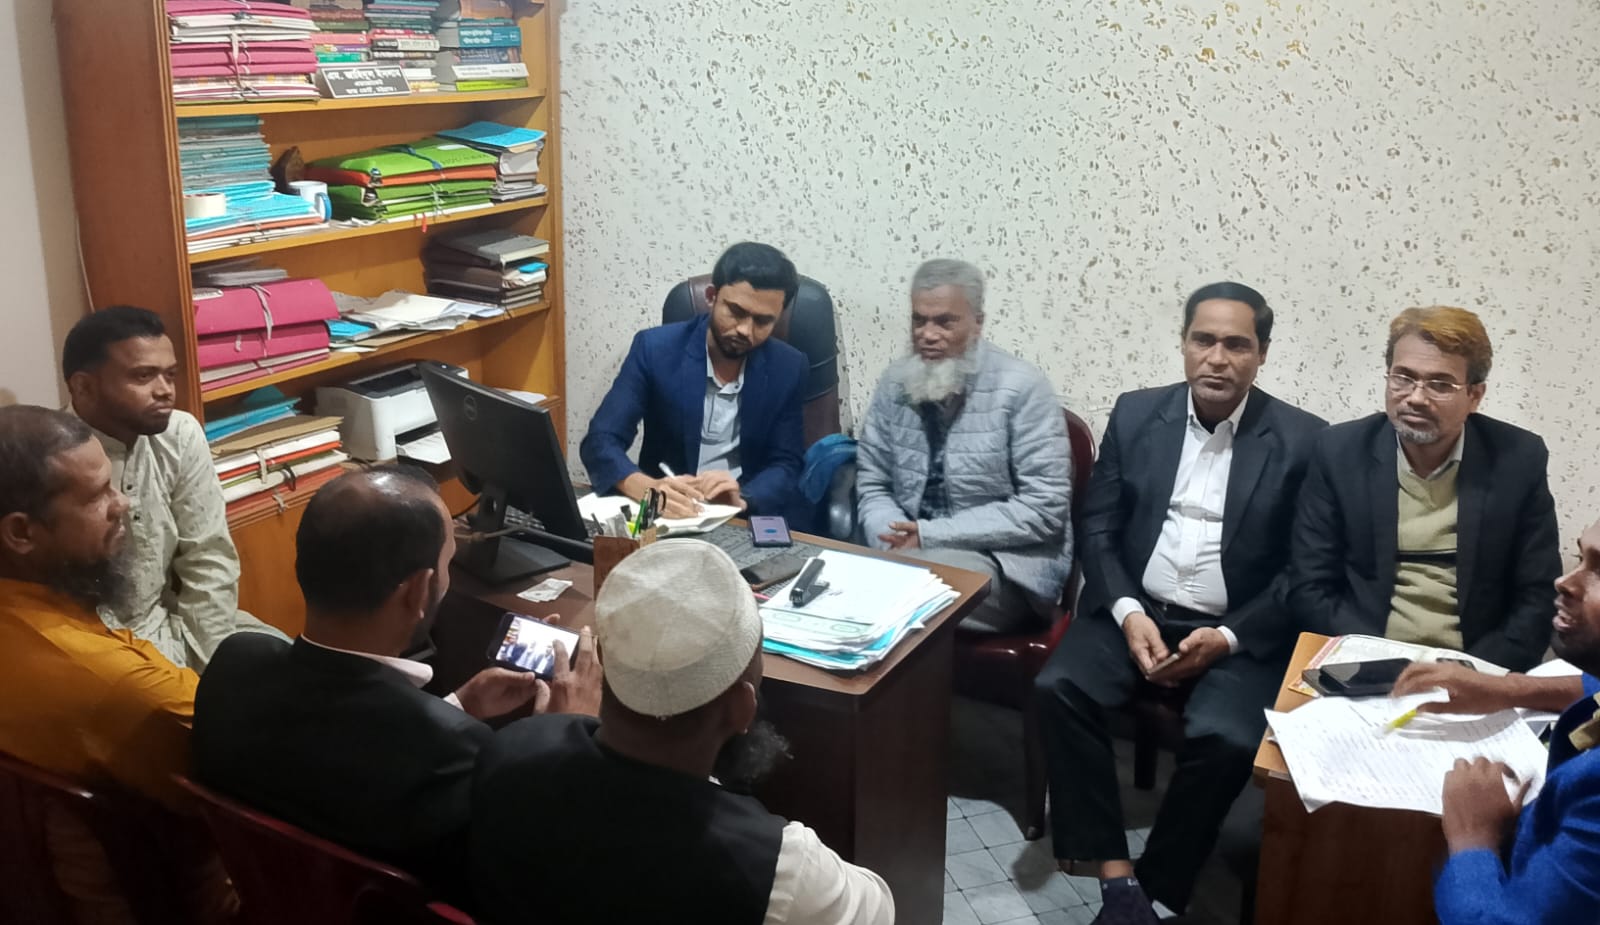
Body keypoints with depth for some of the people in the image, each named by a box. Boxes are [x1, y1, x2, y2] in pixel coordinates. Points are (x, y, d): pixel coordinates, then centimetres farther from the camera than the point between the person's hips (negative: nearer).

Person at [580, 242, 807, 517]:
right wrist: (646, 489, -31)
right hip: (661, 515, -1)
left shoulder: (788, 369, -3)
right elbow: (601, 440, -11)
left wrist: (742, 501, -23)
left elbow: (786, 466, -2)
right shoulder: (655, 349, -8)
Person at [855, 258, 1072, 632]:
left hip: (1007, 564, -4)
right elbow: (872, 485, 8)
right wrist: (895, 541, -15)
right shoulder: (895, 383, 4)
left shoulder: (1021, 388, -10)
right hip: (912, 549, 5)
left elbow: (1045, 507, -14)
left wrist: (931, 535, -18)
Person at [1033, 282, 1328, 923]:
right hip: (1137, 611, 3)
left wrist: (1228, 637, -16)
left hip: (1239, 632, -2)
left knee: (1227, 738, -29)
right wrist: (1128, 612, -12)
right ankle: (1115, 872, -14)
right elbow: (1097, 527, 4)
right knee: (1056, 688, -23)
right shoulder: (1135, 414, 5)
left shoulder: (1302, 440, -3)